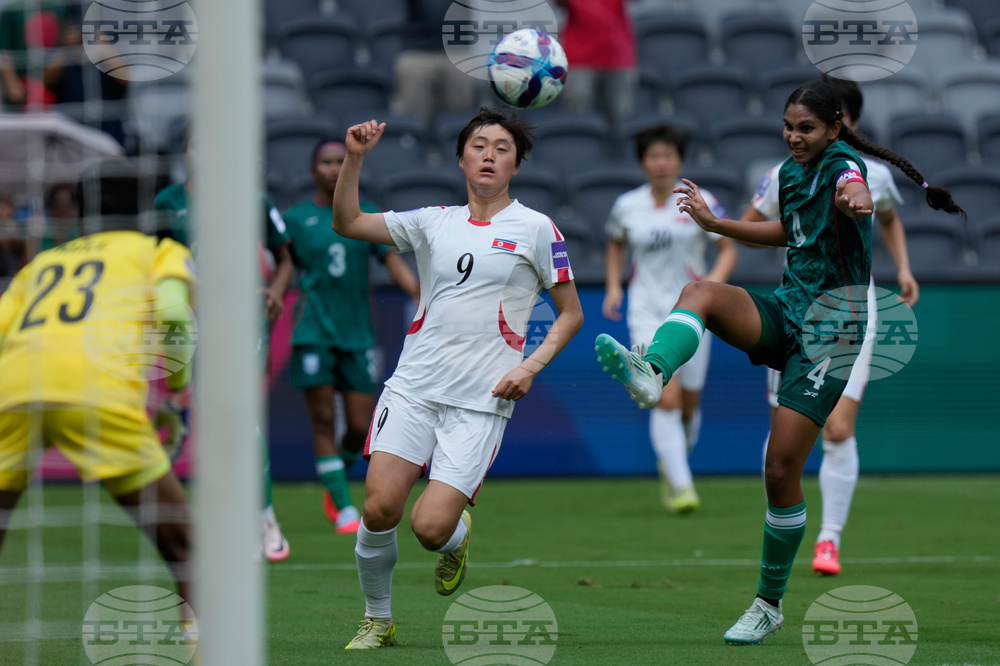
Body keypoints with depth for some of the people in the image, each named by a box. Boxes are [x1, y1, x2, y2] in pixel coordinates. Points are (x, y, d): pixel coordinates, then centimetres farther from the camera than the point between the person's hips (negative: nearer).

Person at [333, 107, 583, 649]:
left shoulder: (536, 229, 4)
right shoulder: (434, 222, 12)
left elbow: (571, 313, 9)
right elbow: (348, 223, 10)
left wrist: (530, 366, -5)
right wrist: (355, 158, -4)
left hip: (481, 401, -3)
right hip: (413, 386, 3)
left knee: (430, 528, -14)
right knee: (379, 508, -12)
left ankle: (457, 537, 23)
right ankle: (377, 620, 11)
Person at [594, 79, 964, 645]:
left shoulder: (843, 167, -14)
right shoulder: (792, 172, 8)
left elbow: (854, 190, -41)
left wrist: (857, 201, -65)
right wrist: (715, 223, 23)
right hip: (785, 312, 7)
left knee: (781, 471, -8)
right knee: (701, 292, -26)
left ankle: (770, 604, 7)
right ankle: (652, 374, -54)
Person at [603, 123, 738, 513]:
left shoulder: (700, 202, -2)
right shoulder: (626, 206, 3)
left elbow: (729, 249, 1)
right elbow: (616, 245, 22)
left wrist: (716, 279, -18)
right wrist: (613, 286, 9)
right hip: (647, 313, -1)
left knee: (688, 404, 8)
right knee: (667, 398, -17)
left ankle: (670, 465, 38)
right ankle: (681, 487, -19)